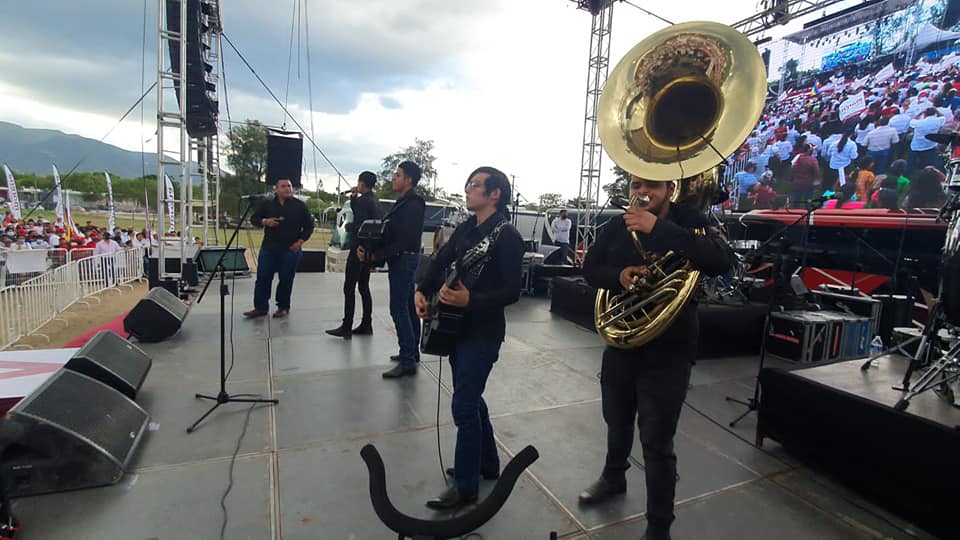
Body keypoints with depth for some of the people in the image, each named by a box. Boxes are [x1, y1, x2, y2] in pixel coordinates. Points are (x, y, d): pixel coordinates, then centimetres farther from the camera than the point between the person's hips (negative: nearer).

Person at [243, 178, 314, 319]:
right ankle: (260, 307, 13)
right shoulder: (267, 204, 7)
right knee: (263, 277, 3)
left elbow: (309, 226, 6)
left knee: (286, 279, 3)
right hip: (268, 248, 2)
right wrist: (265, 221, -10)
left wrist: (301, 241, -6)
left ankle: (283, 307, 17)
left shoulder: (299, 206, 2)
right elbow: (253, 219, 12)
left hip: (291, 249, -2)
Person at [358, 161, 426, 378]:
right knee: (408, 307, 15)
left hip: (404, 259, -10)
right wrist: (370, 251, 1)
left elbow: (403, 241, -23)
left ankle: (407, 361, -5)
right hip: (402, 259, 10)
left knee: (399, 309, -10)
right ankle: (412, 352, 26)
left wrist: (375, 256, -18)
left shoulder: (413, 205, -16)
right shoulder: (404, 202, 16)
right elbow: (390, 233, 14)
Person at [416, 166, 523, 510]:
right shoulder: (466, 228, 9)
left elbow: (512, 292, -20)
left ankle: (466, 487, 13)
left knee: (463, 406, -4)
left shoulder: (507, 236, -15)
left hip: (483, 332, -9)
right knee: (470, 398, 19)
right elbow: (441, 261, 14)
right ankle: (488, 463, 38)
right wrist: (423, 291, -2)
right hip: (458, 326, 9)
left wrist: (470, 300, -32)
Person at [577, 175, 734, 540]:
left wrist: (659, 229, -35)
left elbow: (722, 262, -27)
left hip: (667, 352, -4)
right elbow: (590, 268, 1)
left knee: (657, 443, 2)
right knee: (616, 422, 23)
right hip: (619, 343, 5)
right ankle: (613, 478, 50)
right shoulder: (618, 225, 2)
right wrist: (618, 276, -21)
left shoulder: (688, 222, -9)